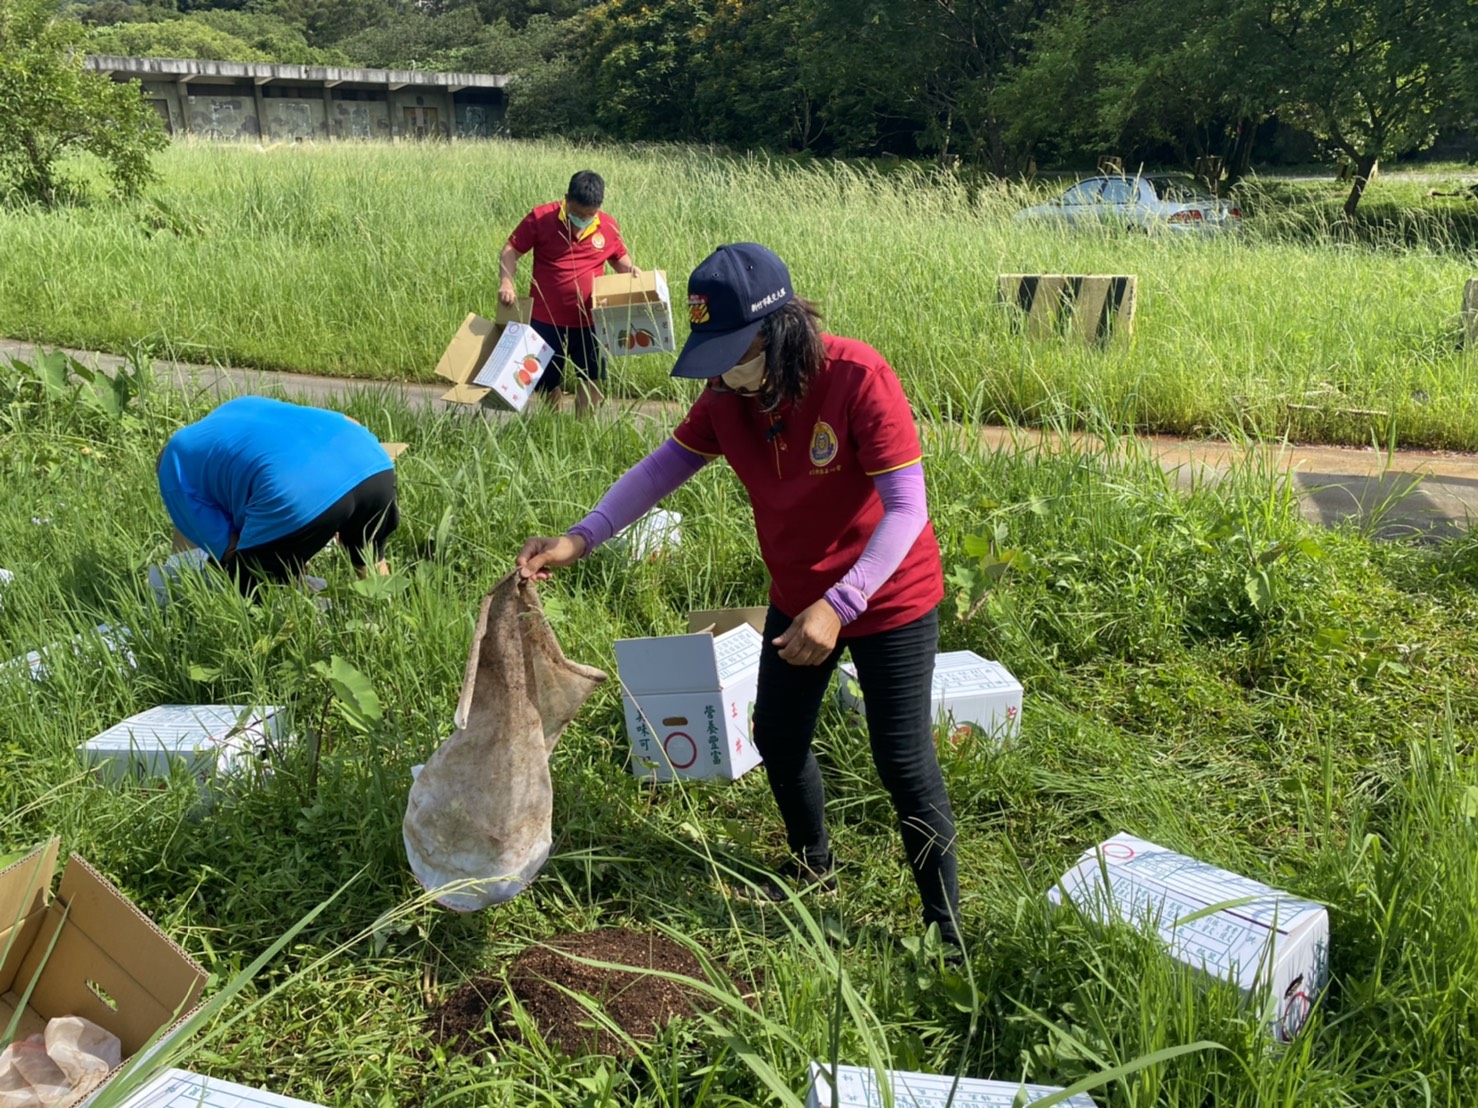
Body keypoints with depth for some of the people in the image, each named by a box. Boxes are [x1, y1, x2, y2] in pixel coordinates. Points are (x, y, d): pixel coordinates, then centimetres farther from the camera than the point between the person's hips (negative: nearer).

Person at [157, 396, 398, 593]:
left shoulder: (174, 467, 25)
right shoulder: (245, 404, 42)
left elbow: (229, 549, 13)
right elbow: (349, 423, 38)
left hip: (297, 495, -6)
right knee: (370, 565, 34)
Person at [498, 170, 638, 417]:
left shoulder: (608, 226, -2)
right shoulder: (540, 218, -9)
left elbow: (620, 258, 15)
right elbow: (511, 252, -4)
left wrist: (630, 270, -7)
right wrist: (506, 283, -22)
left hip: (589, 321, 1)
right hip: (546, 320, -1)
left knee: (591, 379, 5)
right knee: (547, 381, 15)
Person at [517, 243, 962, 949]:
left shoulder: (858, 378, -29)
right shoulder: (728, 394, -10)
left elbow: (906, 507, -29)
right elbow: (665, 465, -6)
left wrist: (839, 605, -36)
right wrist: (580, 538, -18)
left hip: (889, 600, -6)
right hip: (798, 600, 7)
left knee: (903, 762, 0)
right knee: (777, 738, 18)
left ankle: (947, 927, 20)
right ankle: (814, 871, 45)